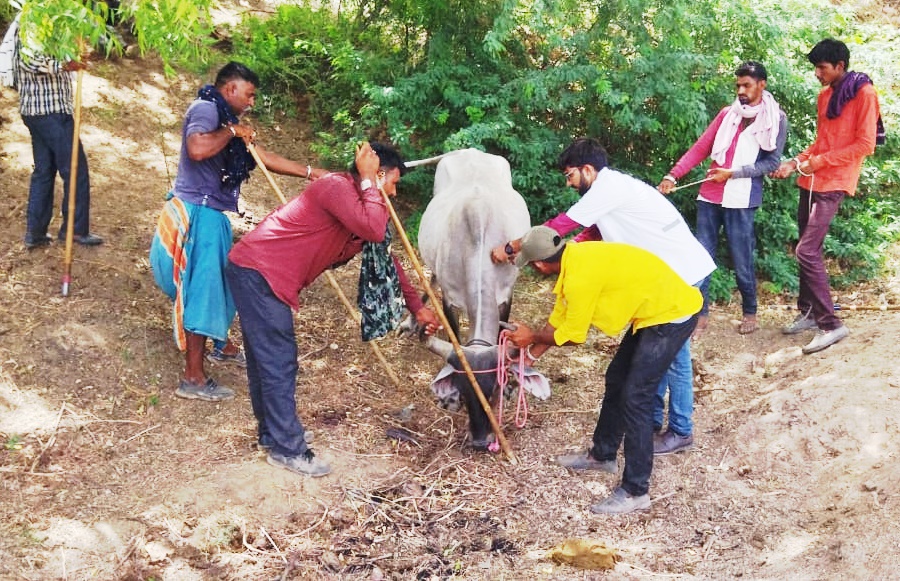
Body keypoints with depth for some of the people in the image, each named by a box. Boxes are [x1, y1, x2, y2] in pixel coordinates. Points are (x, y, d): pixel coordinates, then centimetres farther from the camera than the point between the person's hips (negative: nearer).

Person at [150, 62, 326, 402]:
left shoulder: (226, 120, 16)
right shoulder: (205, 109, -12)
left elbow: (264, 157, 20)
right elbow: (197, 148, -33)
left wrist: (311, 173, 20)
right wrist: (231, 132, -18)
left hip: (211, 214, 10)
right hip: (197, 213, -10)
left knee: (220, 280, 23)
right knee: (202, 286, -7)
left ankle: (221, 345, 45)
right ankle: (193, 378, -2)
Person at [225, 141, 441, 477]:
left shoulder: (358, 202, 16)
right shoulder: (337, 187, -14)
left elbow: (383, 257, 22)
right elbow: (375, 232, -29)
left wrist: (417, 307, 23)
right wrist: (368, 180, -15)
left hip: (254, 272, 10)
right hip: (258, 272, -10)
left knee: (265, 359, 20)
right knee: (278, 362, -4)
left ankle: (271, 433, 33)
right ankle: (287, 449, 4)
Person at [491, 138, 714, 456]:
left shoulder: (608, 187, -16)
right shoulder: (611, 187, 14)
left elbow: (561, 226, -16)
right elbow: (589, 236, 17)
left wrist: (510, 248, -10)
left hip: (682, 272, -10)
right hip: (667, 272, 10)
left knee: (672, 354, -2)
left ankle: (681, 432, 10)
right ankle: (651, 419, 26)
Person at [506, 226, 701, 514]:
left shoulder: (579, 276, -27)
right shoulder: (573, 257, 3)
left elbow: (571, 335, -14)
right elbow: (560, 317, 13)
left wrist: (532, 337, 2)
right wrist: (530, 353, 17)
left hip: (672, 313, -10)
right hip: (654, 309, 10)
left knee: (635, 397, -9)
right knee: (616, 380, 18)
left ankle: (635, 492, -2)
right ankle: (602, 454, 36)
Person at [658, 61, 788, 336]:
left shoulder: (776, 119, 2)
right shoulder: (727, 114, 11)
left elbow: (771, 161, -3)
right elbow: (700, 148, 7)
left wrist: (733, 173, -13)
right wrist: (673, 175, -5)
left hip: (741, 199, -4)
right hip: (710, 195, 4)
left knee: (741, 260, 3)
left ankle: (750, 313, 21)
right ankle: (701, 314, 9)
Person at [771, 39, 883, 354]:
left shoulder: (863, 93, -9)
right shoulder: (825, 95, 15)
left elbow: (865, 144, -14)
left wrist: (820, 161, -15)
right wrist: (796, 163, 9)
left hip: (833, 183, -8)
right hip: (812, 180, 8)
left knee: (807, 251, -15)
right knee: (808, 250, 11)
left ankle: (831, 325, -8)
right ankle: (809, 313, 24)